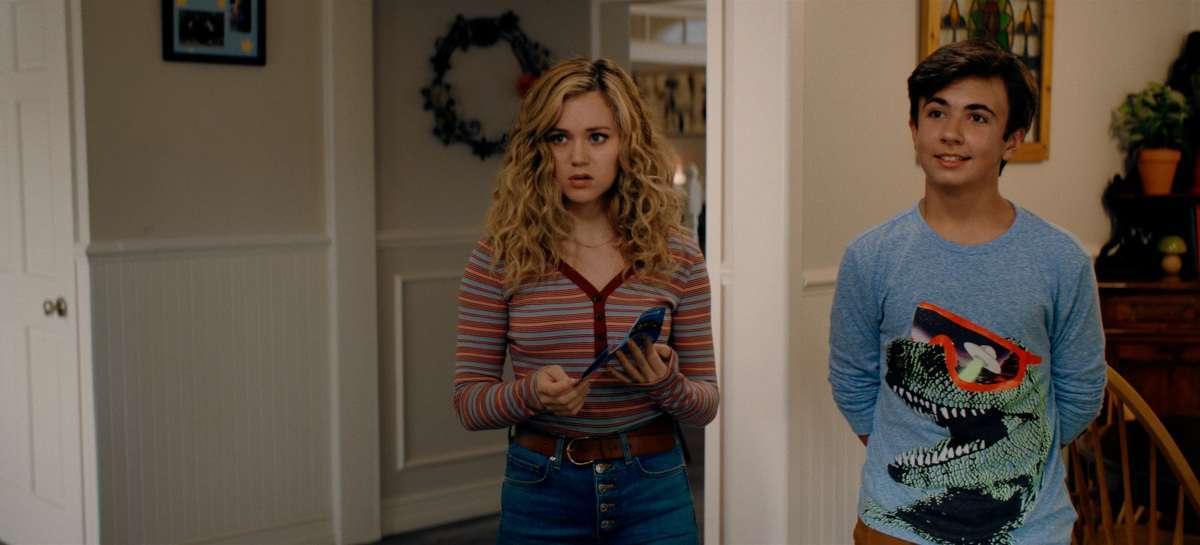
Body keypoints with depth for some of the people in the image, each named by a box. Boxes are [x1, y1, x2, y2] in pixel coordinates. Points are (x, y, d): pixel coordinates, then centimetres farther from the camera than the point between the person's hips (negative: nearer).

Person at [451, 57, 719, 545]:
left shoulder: (676, 257, -2)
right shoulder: (499, 256, -5)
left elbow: (705, 405, 3)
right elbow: (468, 402, -2)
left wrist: (667, 384, -17)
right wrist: (532, 392, -21)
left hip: (653, 490, 1)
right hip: (541, 492, 0)